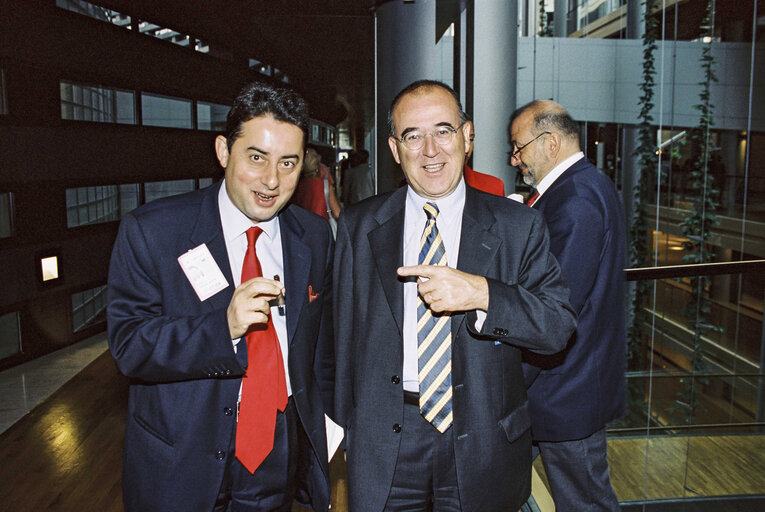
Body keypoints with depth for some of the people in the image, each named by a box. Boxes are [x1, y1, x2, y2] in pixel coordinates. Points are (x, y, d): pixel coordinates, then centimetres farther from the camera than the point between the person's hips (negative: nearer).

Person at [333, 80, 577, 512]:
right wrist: (347, 426, 7)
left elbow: (560, 326, -10)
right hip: (384, 441, 1)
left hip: (482, 445, 0)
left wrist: (481, 293, -26)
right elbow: (347, 334, 4)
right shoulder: (359, 226, 0)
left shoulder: (518, 225, -4)